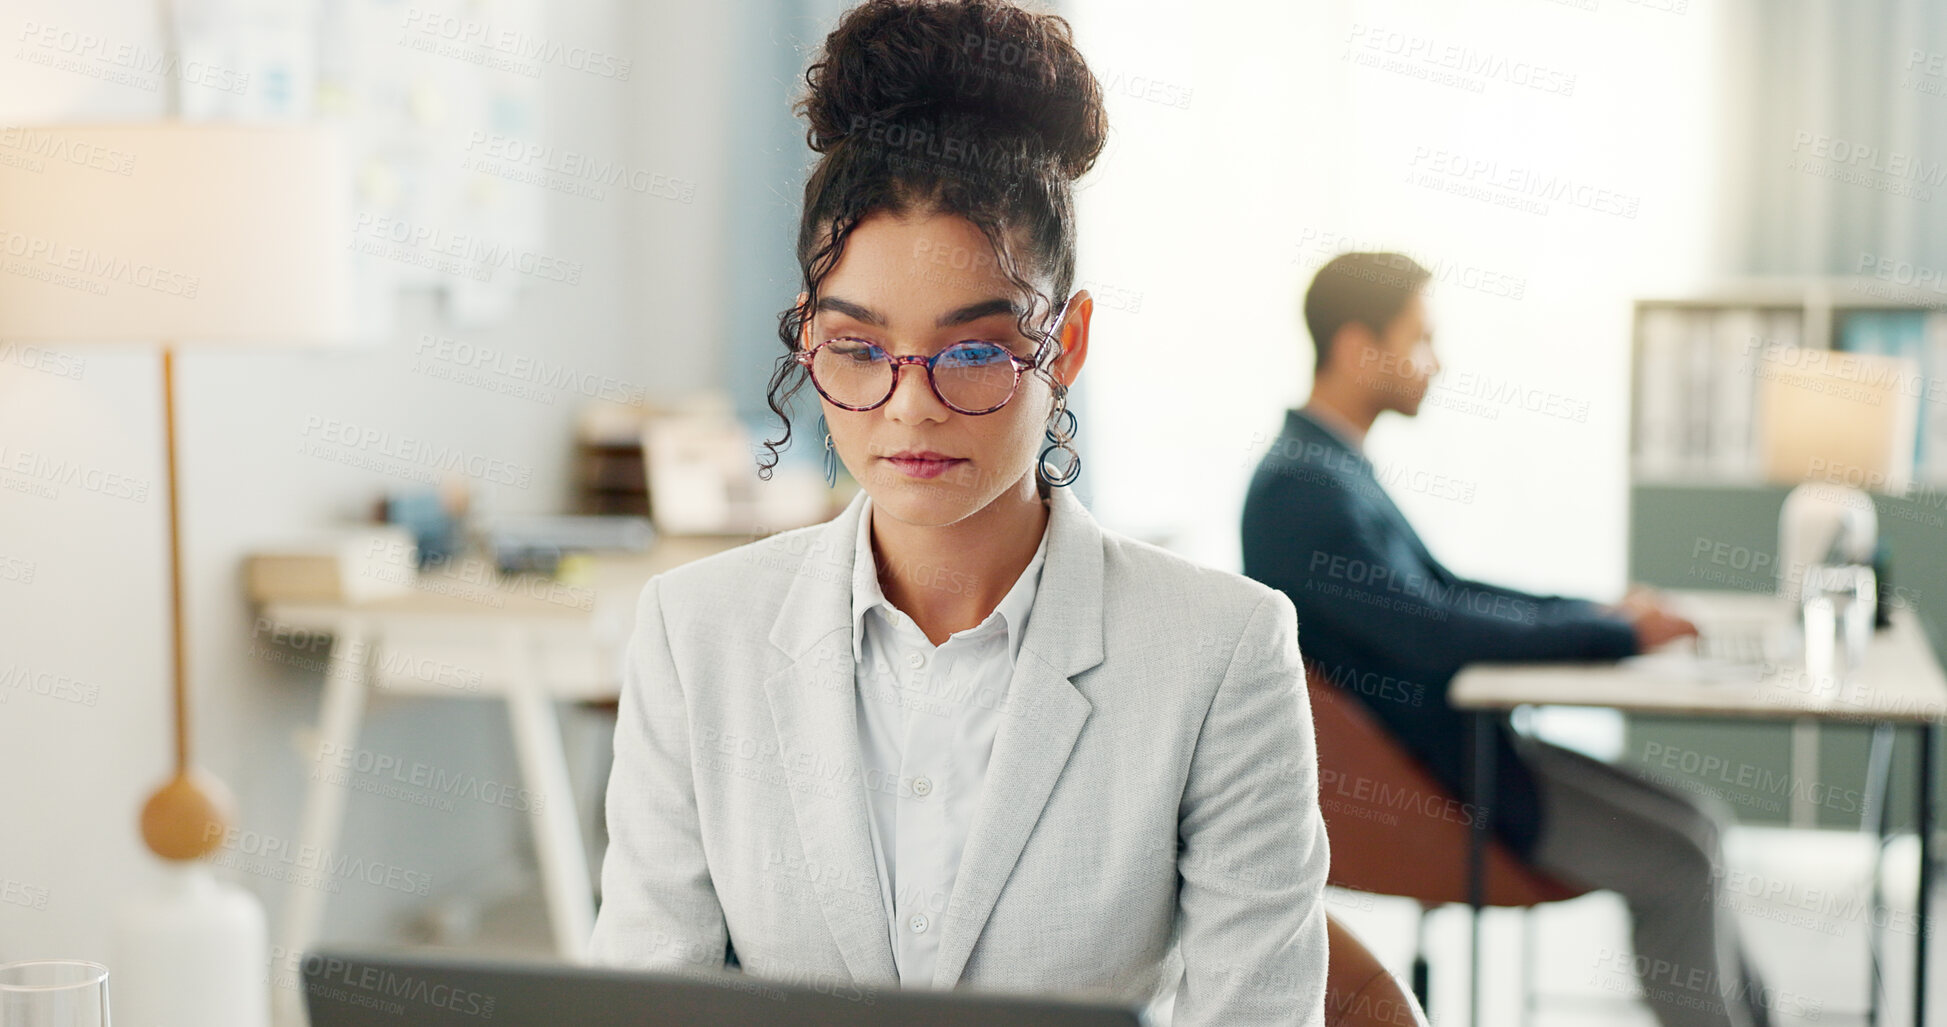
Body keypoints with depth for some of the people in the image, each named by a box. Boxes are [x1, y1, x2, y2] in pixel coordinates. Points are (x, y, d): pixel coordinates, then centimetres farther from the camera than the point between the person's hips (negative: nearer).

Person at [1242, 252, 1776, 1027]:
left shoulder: (1332, 467, 11)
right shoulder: (1302, 486, -22)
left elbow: (1441, 587, 18)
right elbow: (1434, 634, -25)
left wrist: (1596, 612, 6)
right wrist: (1618, 635, -17)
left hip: (1452, 743, 10)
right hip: (1407, 784, -10)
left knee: (1698, 821, 9)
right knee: (1678, 862, -13)